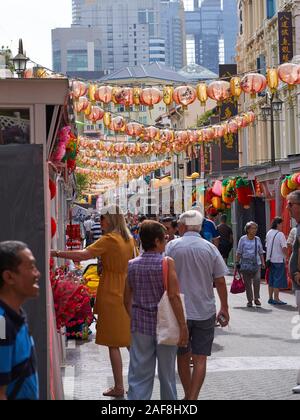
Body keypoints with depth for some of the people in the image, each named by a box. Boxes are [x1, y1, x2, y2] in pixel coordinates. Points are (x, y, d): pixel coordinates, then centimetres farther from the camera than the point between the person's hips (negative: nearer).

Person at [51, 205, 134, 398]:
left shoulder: (109, 239, -14)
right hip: (127, 295, 7)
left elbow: (83, 255, -23)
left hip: (111, 296, -7)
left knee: (113, 344, 0)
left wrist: (57, 253, -17)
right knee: (130, 340, 14)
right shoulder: (129, 239, 8)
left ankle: (119, 387, 4)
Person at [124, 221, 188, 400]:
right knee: (167, 372, 13)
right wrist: (183, 325, -12)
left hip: (140, 325, 3)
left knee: (139, 374, 6)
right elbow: (174, 296, -16)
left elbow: (128, 299, 6)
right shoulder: (166, 263, -12)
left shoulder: (132, 265, 1)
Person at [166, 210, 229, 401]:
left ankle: (188, 395, 27)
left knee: (183, 356, 16)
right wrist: (225, 309, 10)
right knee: (200, 359, 3)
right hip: (205, 312, 0)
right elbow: (220, 281, -1)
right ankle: (193, 397, -5)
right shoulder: (210, 248, -3)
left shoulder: (172, 246, -5)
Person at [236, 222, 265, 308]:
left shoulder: (257, 239, 9)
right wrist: (237, 262, 1)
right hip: (245, 263, -1)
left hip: (256, 263, 1)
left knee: (257, 279, -16)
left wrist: (263, 263, 9)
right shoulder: (243, 239, 2)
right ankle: (250, 300, 12)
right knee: (247, 283, 1)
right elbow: (239, 252, 5)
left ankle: (256, 298, -1)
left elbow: (261, 252, 15)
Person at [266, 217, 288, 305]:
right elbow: (284, 247, -19)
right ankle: (276, 299, -3)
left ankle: (271, 298, 18)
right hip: (279, 260, -7)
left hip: (270, 260, 7)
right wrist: (286, 256, -3)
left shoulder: (269, 233, 9)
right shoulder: (280, 234, -14)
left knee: (271, 280, 13)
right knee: (278, 280, -3)